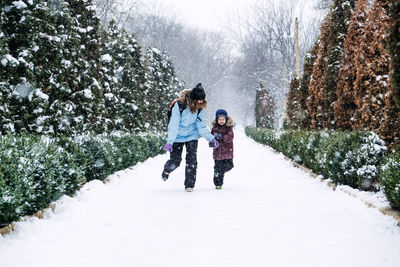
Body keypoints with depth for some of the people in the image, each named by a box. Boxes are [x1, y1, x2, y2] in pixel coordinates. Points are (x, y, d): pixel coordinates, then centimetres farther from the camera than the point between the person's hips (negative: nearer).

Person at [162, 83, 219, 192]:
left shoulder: (199, 108, -10)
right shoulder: (179, 105, -24)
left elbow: (202, 126, -2)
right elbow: (173, 125, -22)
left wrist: (211, 138, -12)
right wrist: (169, 141, -27)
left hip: (192, 135, 3)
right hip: (178, 136, -3)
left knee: (191, 159, -10)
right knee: (175, 161, 0)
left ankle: (190, 184, 0)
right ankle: (166, 170, 35)